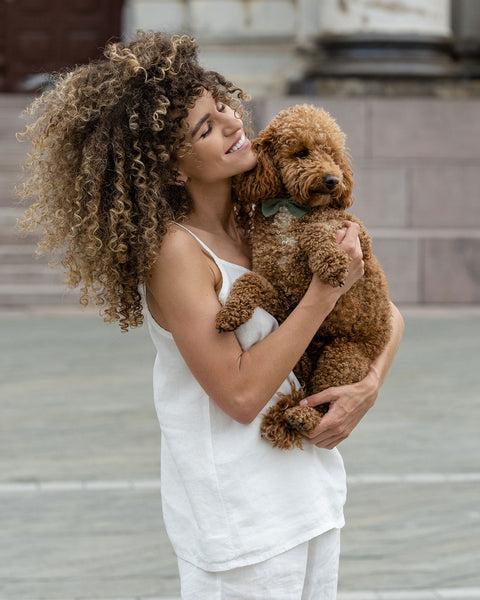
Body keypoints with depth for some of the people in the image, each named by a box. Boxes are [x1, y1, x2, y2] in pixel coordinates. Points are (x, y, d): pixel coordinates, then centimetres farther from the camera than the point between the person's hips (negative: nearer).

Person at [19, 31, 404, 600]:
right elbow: (241, 394, -21)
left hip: (309, 484, 7)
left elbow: (385, 314, 10)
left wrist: (369, 386, -9)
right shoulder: (174, 249, -17)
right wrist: (326, 289, -19)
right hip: (239, 519, -7)